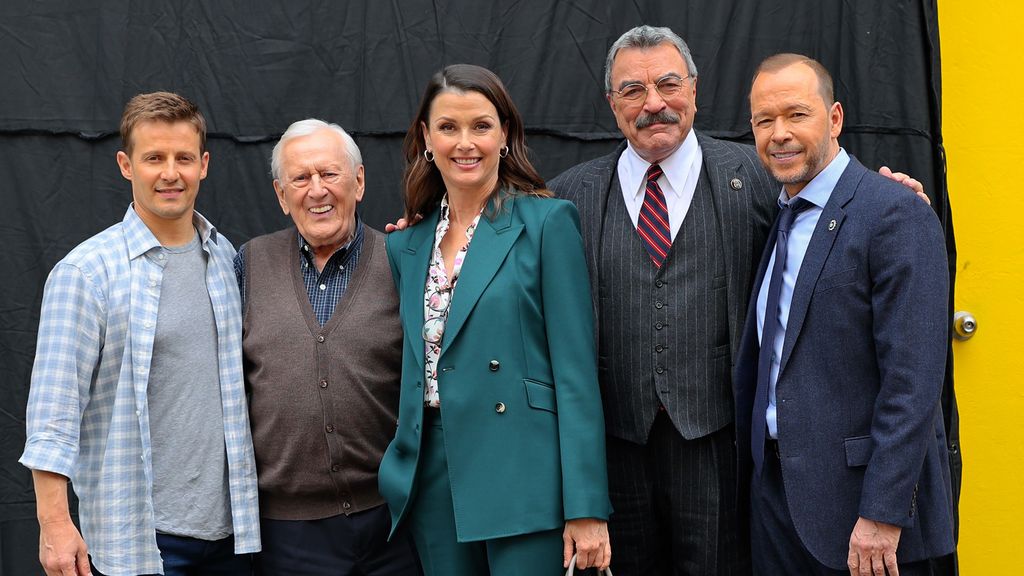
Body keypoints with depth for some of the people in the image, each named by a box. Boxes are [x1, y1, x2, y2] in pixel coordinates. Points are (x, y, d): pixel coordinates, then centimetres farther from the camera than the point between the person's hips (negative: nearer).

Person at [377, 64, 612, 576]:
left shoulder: (547, 222, -4)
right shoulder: (407, 245, 12)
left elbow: (576, 370, -9)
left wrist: (586, 508, -13)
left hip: (522, 475, -5)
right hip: (434, 481, 5)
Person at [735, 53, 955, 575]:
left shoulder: (896, 214, -13)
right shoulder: (779, 220, 11)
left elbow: (913, 380, -19)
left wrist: (883, 513, -21)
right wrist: (755, 460, 9)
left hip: (861, 494, -7)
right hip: (776, 488, 7)